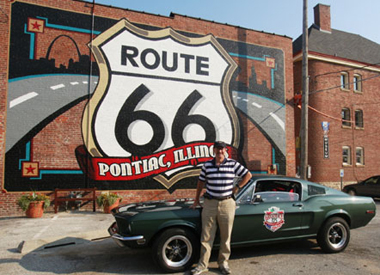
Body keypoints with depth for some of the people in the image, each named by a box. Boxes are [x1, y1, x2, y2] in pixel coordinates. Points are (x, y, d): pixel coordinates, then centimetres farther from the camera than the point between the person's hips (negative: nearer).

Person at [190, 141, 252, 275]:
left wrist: (237, 187, 5)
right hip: (209, 203, 1)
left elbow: (248, 175, 10)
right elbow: (201, 183, 11)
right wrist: (196, 201, 15)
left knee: (226, 236, 10)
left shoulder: (233, 164, 0)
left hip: (227, 203, 0)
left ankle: (223, 262, 27)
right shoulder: (207, 165, 3)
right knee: (206, 236, 4)